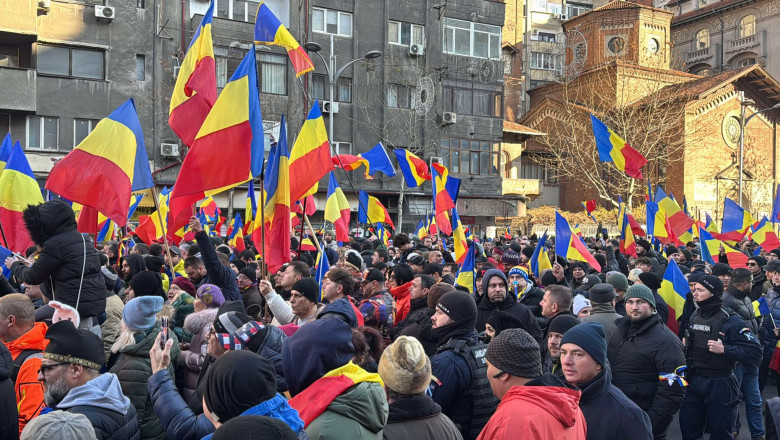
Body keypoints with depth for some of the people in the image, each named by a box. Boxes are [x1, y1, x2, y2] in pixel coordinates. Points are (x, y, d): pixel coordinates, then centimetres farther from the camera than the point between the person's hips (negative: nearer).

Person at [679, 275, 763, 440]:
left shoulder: (731, 321, -14)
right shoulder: (694, 316, 7)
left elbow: (755, 353, -20)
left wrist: (724, 349, -25)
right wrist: (684, 344, 7)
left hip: (719, 384, -6)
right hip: (693, 381, 6)